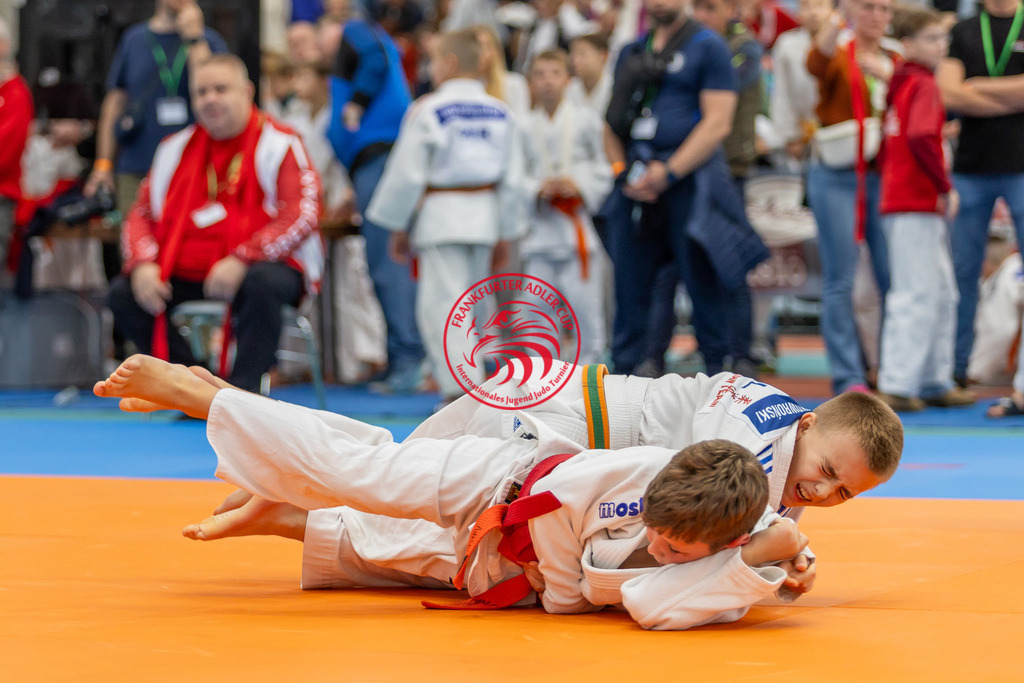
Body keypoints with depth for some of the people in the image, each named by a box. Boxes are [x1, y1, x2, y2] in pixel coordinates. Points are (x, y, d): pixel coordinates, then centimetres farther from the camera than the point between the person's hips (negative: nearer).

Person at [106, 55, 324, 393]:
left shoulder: (279, 144, -3)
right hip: (187, 273, 5)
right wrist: (142, 264, -8)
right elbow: (142, 214, 14)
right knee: (123, 294, -13)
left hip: (258, 267, -5)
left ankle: (244, 391, -28)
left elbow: (301, 215, -14)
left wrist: (240, 261, -25)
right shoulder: (176, 148, 12)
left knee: (262, 284, -38)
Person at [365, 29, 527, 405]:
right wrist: (505, 234, 16)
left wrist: (398, 226, 2)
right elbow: (512, 178, 9)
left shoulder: (427, 110, -9)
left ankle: (463, 388, -17)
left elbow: (407, 173, -7)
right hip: (484, 217, 6)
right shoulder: (501, 112, 6)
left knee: (441, 303, -6)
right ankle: (457, 388, 21)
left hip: (440, 214, -6)